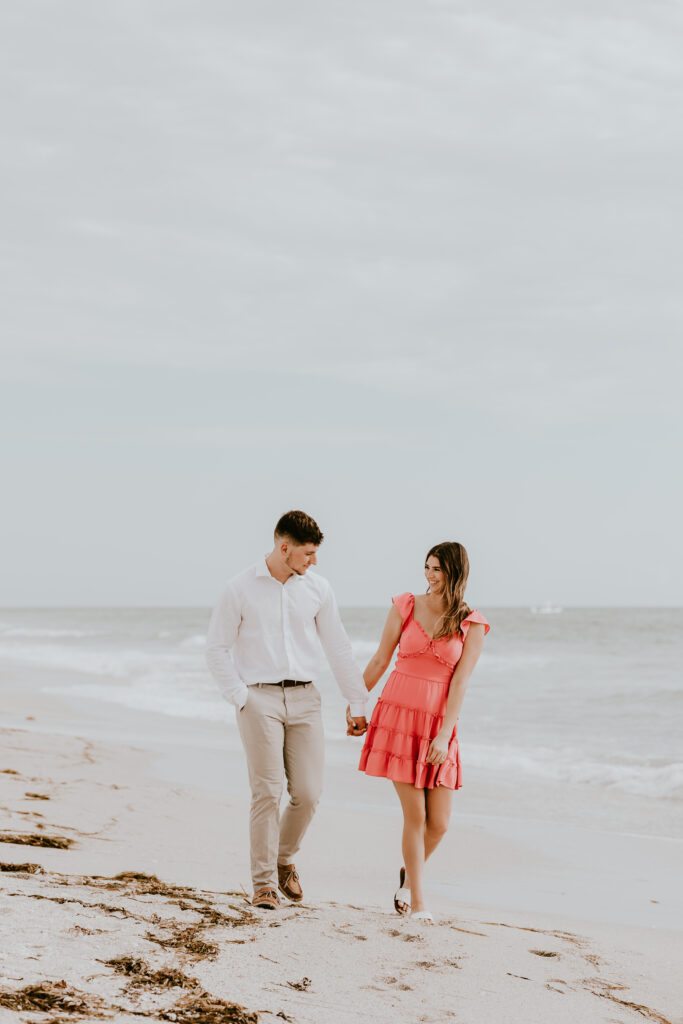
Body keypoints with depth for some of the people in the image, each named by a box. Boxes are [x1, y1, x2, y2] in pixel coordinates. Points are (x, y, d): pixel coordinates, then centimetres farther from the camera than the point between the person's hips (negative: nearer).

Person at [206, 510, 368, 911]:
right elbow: (217, 648, 3)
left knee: (308, 793, -2)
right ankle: (265, 883, -2)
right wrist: (240, 698, -5)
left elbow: (338, 648, 11)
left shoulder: (318, 588, 6)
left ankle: (285, 860, 24)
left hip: (304, 698, 3)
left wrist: (357, 703, 12)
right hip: (260, 700, -3)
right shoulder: (241, 589, -3)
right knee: (268, 791, -10)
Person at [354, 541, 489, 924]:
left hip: (438, 723, 1)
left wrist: (444, 736, -13)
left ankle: (411, 875, 31)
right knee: (415, 815, -5)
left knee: (439, 822, 0)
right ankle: (417, 902, 9)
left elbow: (460, 682, -6)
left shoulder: (472, 625, 0)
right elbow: (380, 661, 9)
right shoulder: (406, 606, 2)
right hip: (398, 716, -1)